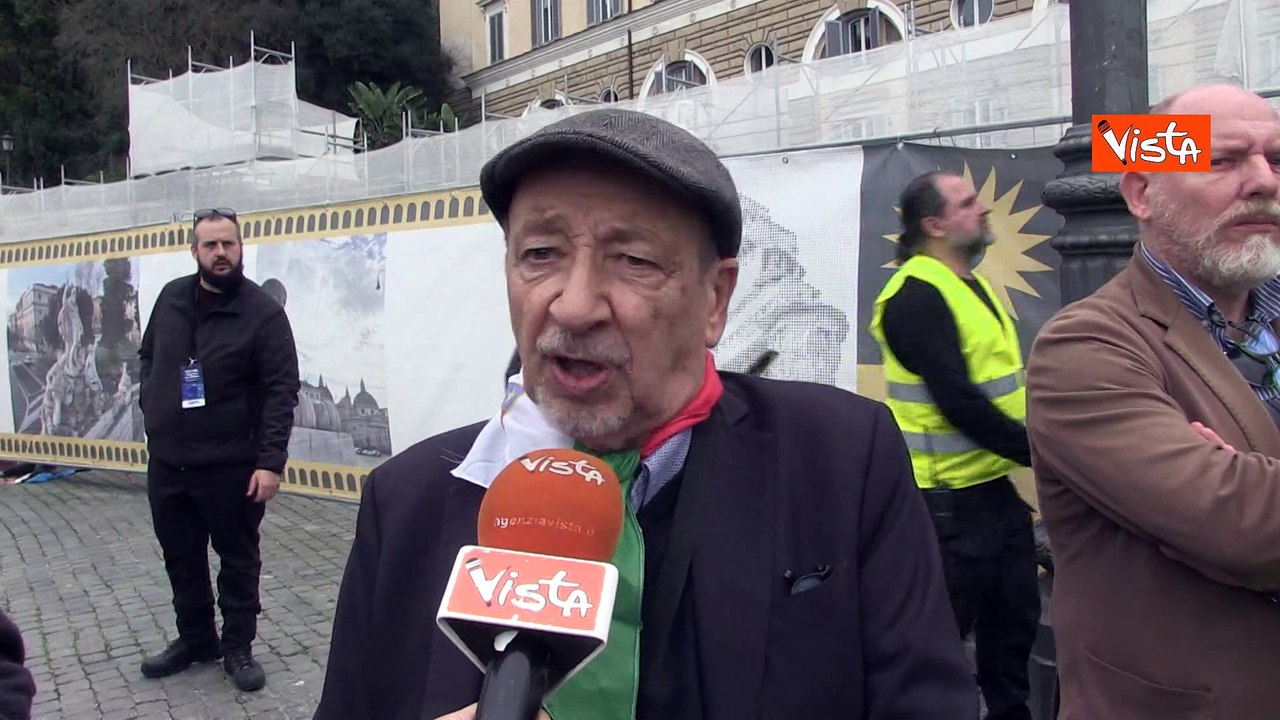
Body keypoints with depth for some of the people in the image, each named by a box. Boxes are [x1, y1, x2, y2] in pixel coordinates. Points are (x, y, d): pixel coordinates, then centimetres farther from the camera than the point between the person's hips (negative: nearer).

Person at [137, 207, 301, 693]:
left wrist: (271, 461, -20)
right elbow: (148, 357, 20)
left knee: (238, 559, 9)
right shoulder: (171, 298, 5)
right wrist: (152, 409, 7)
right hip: (166, 461, 5)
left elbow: (281, 391, -15)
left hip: (231, 466, -5)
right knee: (180, 558, 18)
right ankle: (195, 638, 35)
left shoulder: (262, 312, -11)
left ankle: (238, 647, 23)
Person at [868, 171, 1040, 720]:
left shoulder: (974, 287, 12)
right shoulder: (916, 297, -18)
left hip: (997, 486, 9)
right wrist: (1039, 452, -17)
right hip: (950, 498, -9)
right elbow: (958, 403, -23)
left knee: (1014, 616, 19)